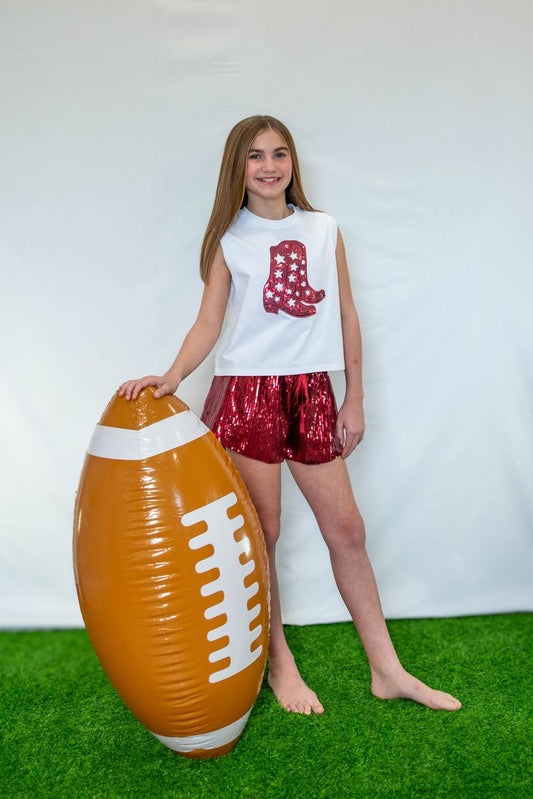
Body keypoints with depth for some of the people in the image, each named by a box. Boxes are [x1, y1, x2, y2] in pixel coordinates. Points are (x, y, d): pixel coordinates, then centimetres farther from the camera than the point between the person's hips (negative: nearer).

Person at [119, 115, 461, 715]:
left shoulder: (324, 230, 10)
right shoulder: (228, 239, 4)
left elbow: (346, 316, 10)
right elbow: (209, 322, -3)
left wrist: (355, 400, 8)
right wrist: (173, 375, -21)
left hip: (313, 392, 3)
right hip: (246, 391, -2)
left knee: (346, 527, 7)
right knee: (261, 533, 3)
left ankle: (387, 671, 21)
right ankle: (279, 664, 24)